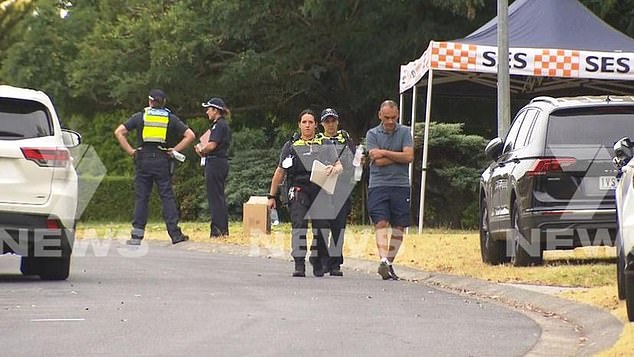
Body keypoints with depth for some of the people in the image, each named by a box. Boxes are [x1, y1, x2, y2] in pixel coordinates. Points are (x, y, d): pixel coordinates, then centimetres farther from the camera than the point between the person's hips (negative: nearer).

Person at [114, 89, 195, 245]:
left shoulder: (140, 116, 5)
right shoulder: (171, 118, 6)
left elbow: (119, 132, -1)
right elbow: (190, 135, 1)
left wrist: (130, 151, 1)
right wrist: (175, 150, 2)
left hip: (143, 159, 0)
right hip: (163, 161, 0)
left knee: (141, 197, 2)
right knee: (167, 197, 2)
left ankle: (137, 235, 0)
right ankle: (175, 234, 0)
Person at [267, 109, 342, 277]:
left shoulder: (325, 145, 13)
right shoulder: (291, 146, 14)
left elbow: (339, 166, 8)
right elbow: (280, 172, 17)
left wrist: (333, 169, -17)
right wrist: (272, 196, 15)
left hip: (320, 191, 1)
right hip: (298, 191, -1)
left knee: (320, 226, -2)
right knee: (299, 224, -15)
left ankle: (318, 263, 13)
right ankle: (299, 264, -20)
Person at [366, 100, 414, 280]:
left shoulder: (404, 132, 9)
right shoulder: (372, 134, 7)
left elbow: (409, 156, -5)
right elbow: (377, 161, -6)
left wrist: (384, 153, -6)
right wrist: (399, 156, -3)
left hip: (401, 185, 2)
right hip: (378, 185, -2)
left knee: (398, 226, 2)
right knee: (381, 224, -14)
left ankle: (389, 262, 11)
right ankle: (383, 261, -26)